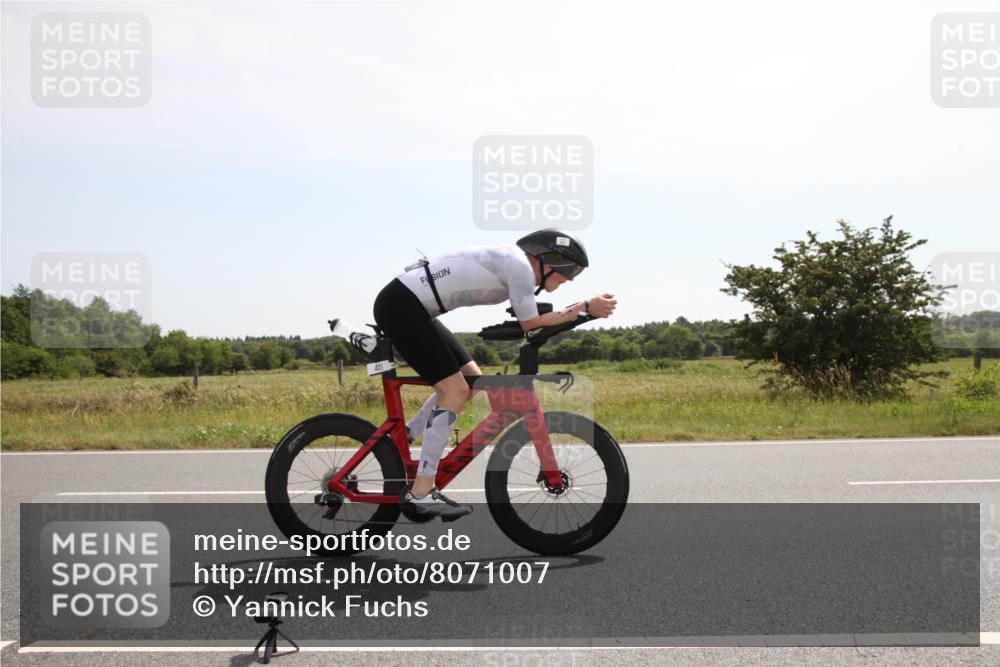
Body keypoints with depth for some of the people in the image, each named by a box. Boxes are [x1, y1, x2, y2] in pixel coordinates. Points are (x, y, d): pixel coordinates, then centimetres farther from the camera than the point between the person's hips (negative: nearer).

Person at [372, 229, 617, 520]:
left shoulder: (513, 262, 15)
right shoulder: (520, 266, -14)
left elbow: (529, 321, 14)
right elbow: (530, 324, -7)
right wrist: (586, 307, -3)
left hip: (412, 307, 10)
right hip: (400, 304, -10)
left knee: (472, 381, 10)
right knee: (455, 391, -12)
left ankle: (402, 436, 17)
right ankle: (420, 494, -8)